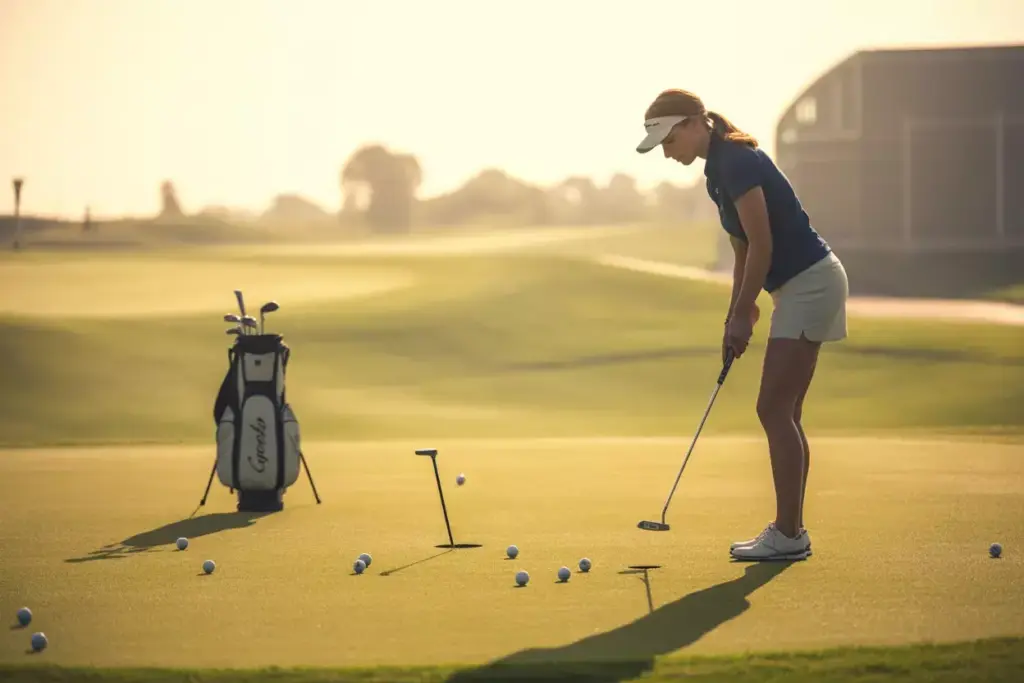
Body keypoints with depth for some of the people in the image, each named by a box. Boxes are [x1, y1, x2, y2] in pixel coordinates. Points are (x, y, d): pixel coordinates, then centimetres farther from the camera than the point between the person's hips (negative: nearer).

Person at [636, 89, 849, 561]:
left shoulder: (736, 162, -17)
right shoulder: (720, 168, 13)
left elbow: (762, 245, -19)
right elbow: (745, 251, 18)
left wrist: (742, 315, -11)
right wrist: (736, 318, 13)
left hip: (810, 284, -10)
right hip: (800, 287, 10)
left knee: (774, 409, -9)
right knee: (783, 414, 10)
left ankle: (788, 534, -7)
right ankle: (790, 530, 14)